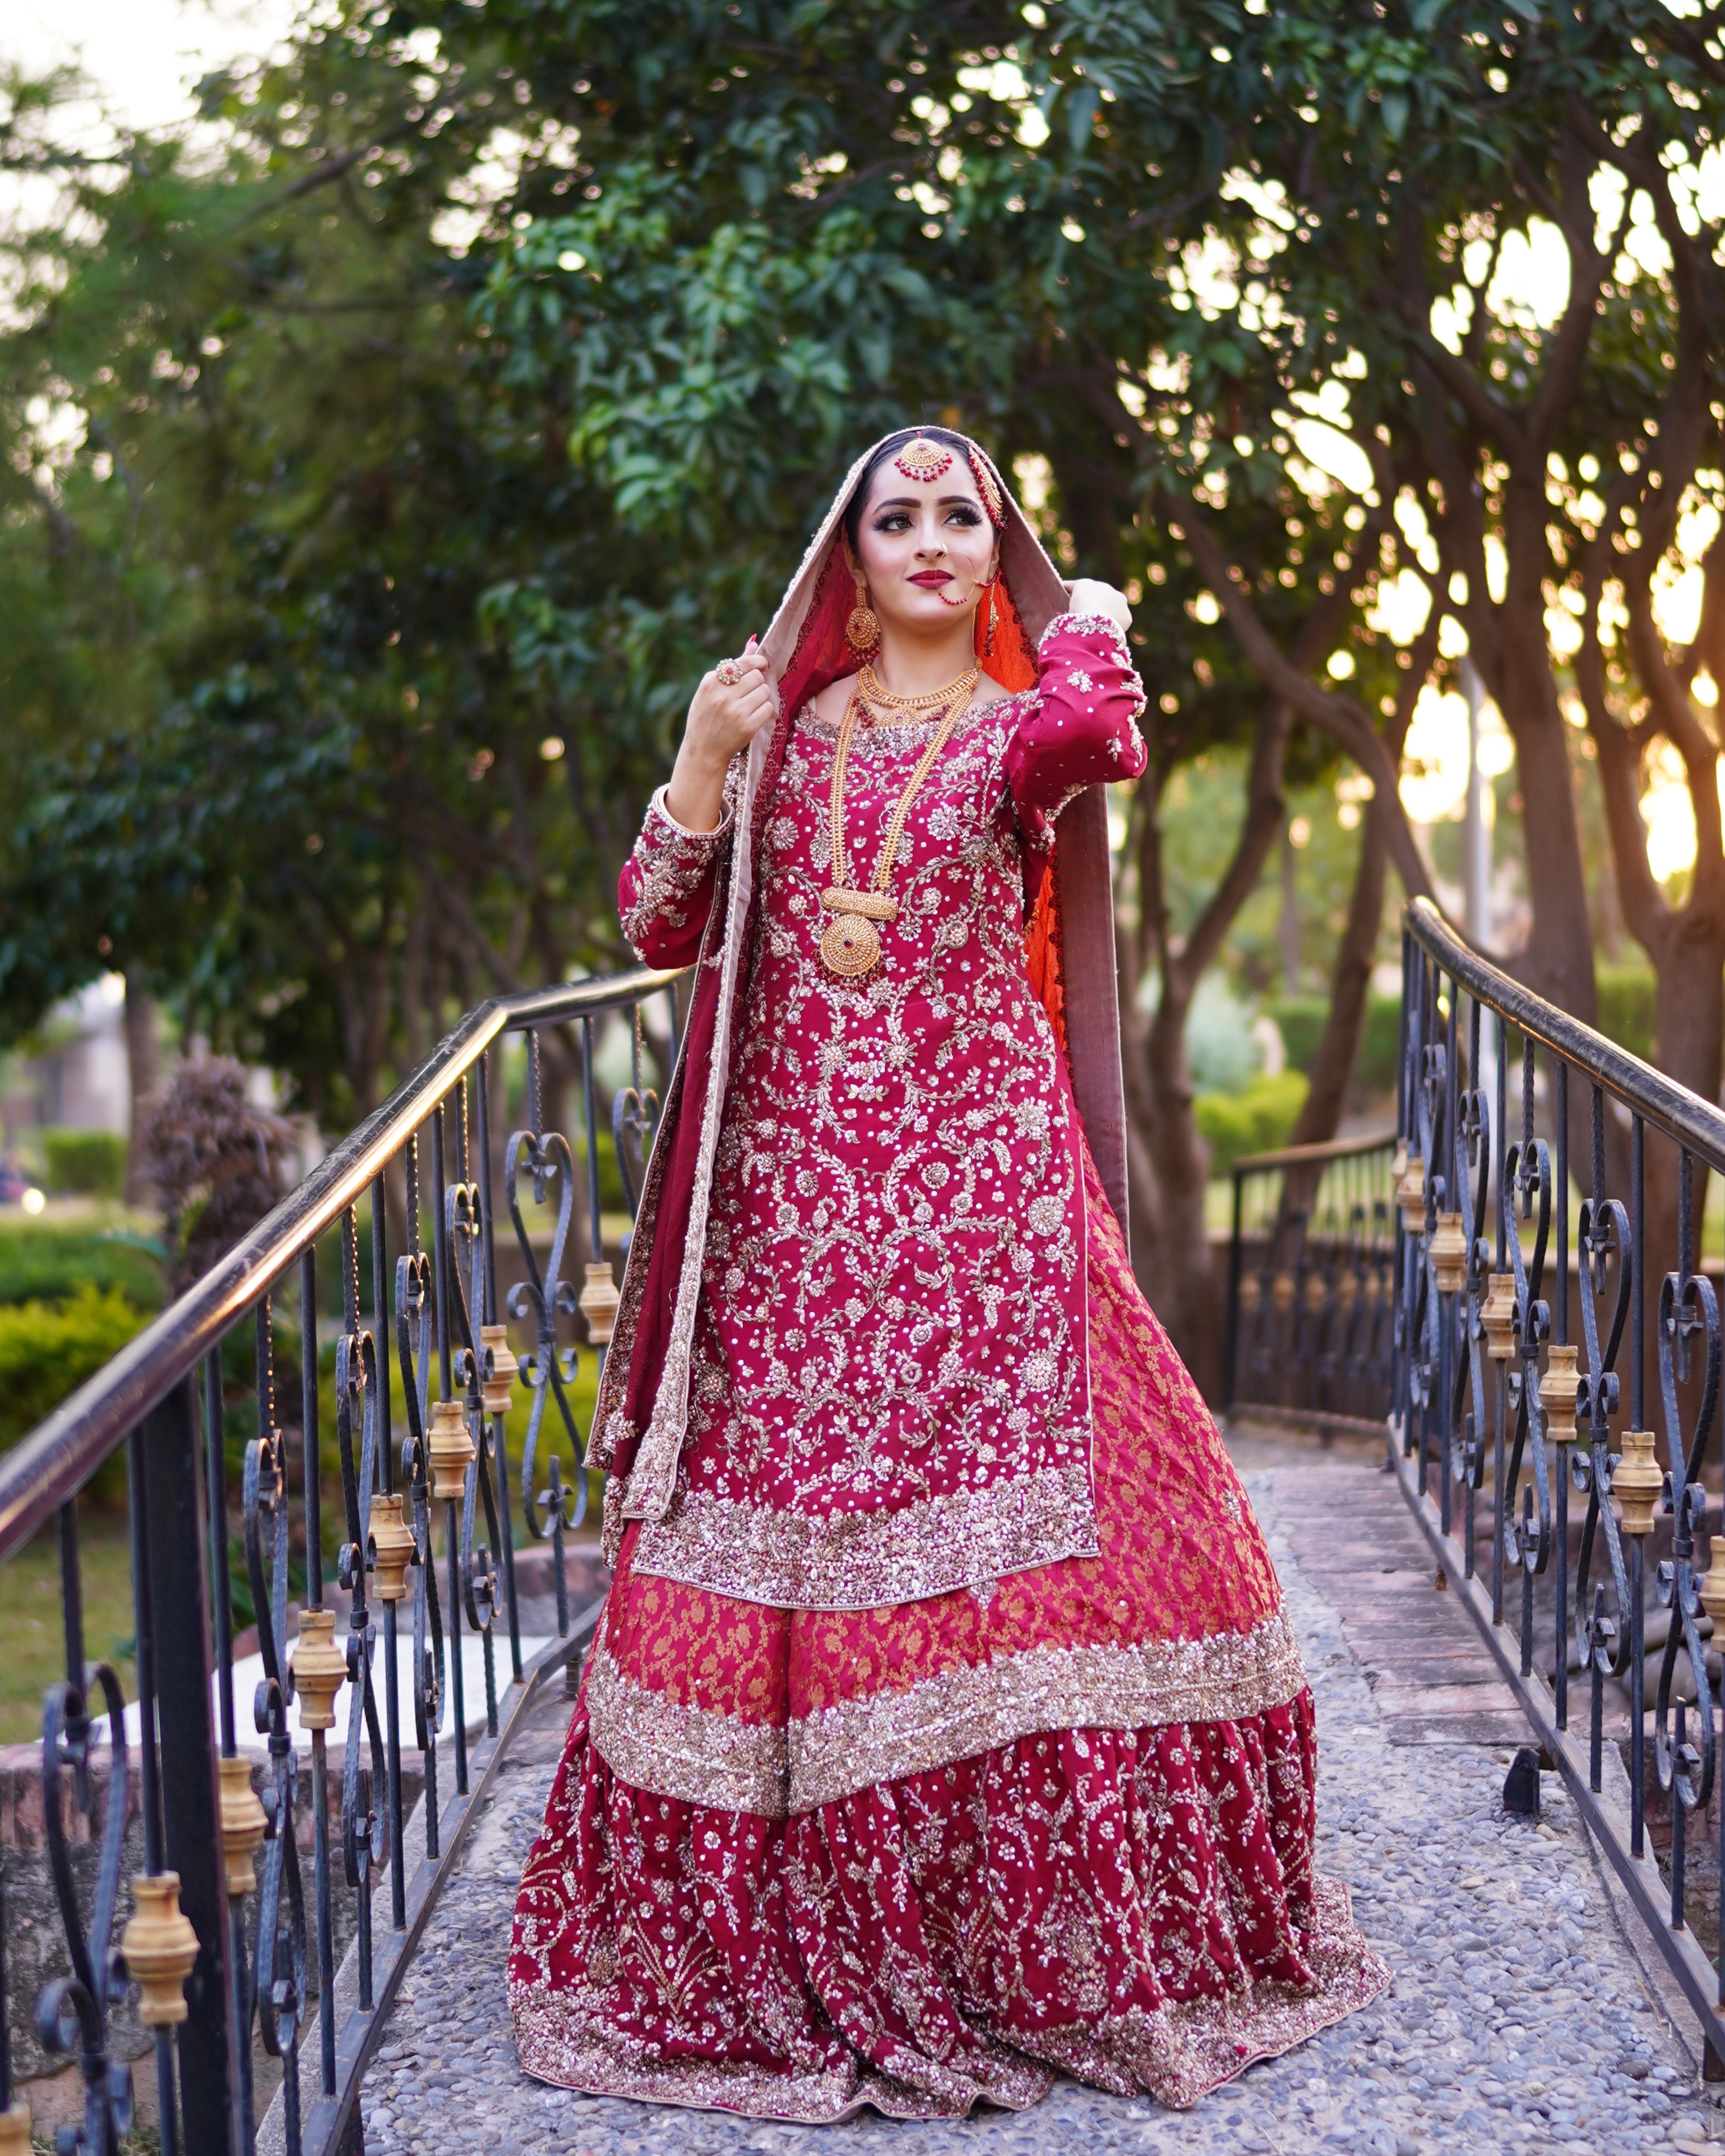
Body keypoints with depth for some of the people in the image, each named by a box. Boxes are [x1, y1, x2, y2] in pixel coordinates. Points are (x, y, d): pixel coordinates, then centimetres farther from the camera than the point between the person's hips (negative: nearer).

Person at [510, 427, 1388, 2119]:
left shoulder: (1026, 717, 7)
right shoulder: (785, 720, 14)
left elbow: (1085, 739, -21)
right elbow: (658, 932, 9)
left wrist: (1095, 634, -1)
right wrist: (703, 763, -3)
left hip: (981, 1182, -2)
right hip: (791, 1186, 2)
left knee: (1018, 1525, -5)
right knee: (772, 1531, 0)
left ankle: (1045, 1925, 11)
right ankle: (778, 1932, 14)